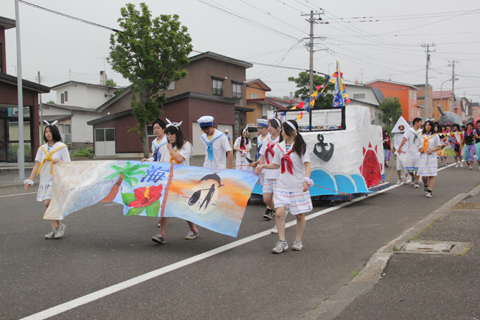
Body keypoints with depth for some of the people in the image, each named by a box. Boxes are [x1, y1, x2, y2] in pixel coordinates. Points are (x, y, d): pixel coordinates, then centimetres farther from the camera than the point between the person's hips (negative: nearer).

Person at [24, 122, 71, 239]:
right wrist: (30, 180, 1)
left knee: (48, 202, -16)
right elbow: (37, 165, 8)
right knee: (49, 205, 3)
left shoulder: (62, 147, 0)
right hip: (44, 180, 5)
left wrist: (58, 162, -23)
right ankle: (54, 228, 11)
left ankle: (60, 226, -1)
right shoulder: (42, 148, 12)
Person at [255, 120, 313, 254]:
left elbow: (307, 165, -13)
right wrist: (263, 166, 7)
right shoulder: (279, 146, 8)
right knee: (279, 212, -10)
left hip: (298, 186, -4)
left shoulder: (300, 146, -6)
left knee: (299, 215, 6)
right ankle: (282, 242, 2)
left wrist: (306, 180, -27)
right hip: (282, 186, 4)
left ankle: (298, 240, 25)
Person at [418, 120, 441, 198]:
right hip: (423, 157, 2)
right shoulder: (421, 135, 10)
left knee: (431, 175, -5)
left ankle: (429, 191, -2)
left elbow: (439, 146, 4)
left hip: (432, 157, -2)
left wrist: (432, 150, -13)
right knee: (423, 175, -3)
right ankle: (425, 185, 29)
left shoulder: (435, 136, 2)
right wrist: (420, 149, -2)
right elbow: (419, 145, 20)